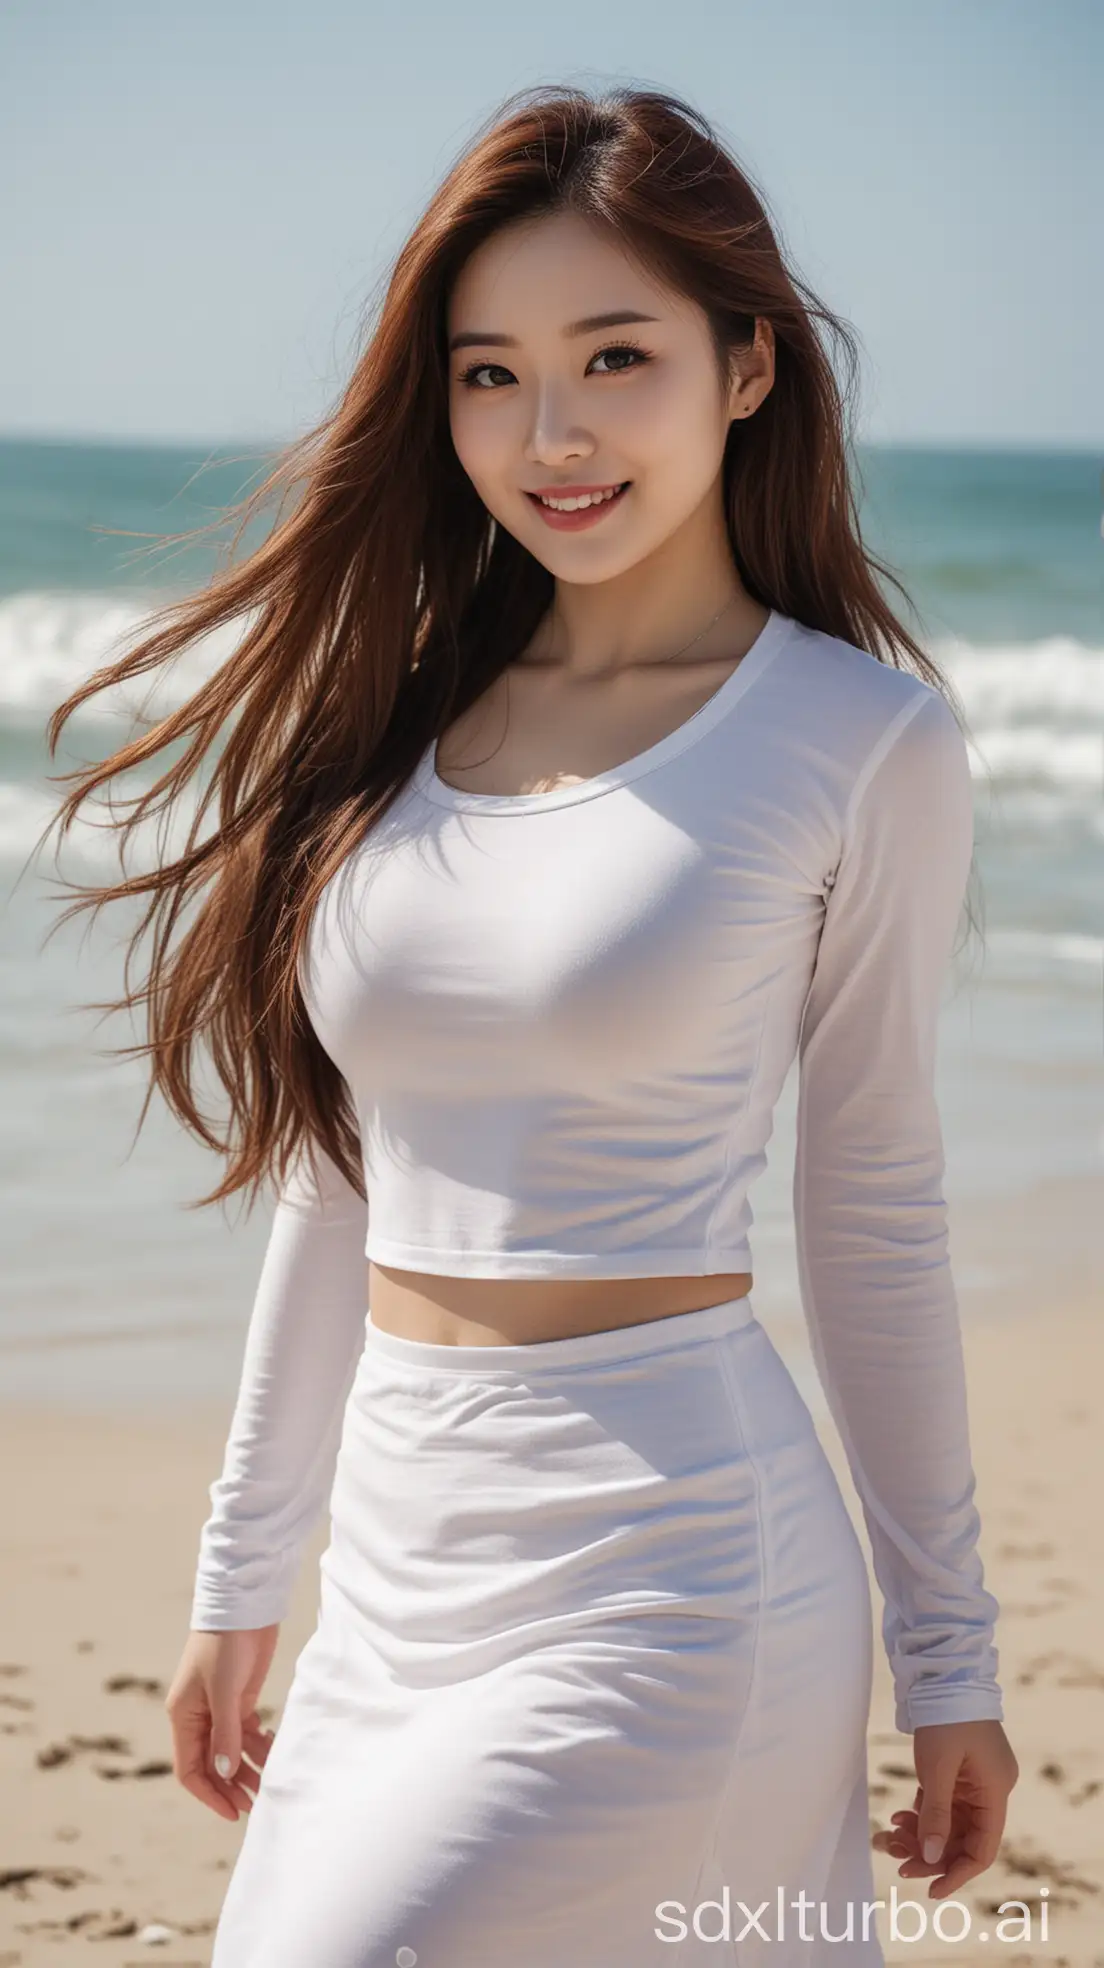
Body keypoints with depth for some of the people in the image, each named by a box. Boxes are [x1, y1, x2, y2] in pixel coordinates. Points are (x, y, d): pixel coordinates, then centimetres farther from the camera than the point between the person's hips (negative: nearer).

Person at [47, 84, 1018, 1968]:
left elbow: (872, 1207, 0)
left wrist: (948, 1648, 4)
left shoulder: (862, 738, -5)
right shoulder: (406, 714, 8)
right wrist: (242, 1569, 17)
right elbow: (345, 1171, 13)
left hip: (667, 1572, -5)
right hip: (401, 1575, 5)